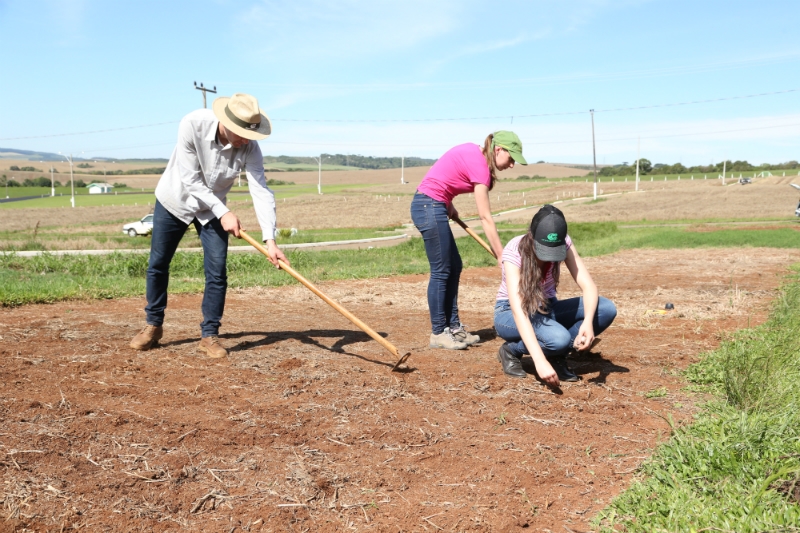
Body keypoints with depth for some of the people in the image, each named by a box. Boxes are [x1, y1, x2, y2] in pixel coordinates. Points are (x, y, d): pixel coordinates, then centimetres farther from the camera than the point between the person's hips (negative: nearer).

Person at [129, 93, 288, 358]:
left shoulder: (249, 147, -26)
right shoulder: (192, 125, -32)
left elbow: (261, 192, -31)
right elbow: (191, 180, -28)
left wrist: (270, 239, -40)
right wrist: (223, 212, -31)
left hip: (213, 209, 1)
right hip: (174, 200, -1)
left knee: (217, 272, -7)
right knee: (157, 265, 9)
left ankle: (209, 335, 7)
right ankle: (153, 325, 27)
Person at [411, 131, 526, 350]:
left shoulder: (473, 151, 8)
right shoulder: (479, 166, -18)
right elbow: (486, 218, -18)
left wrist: (447, 204, 11)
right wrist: (502, 257, -16)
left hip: (430, 204, 10)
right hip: (429, 207, -10)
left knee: (454, 266, 11)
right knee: (441, 270, -4)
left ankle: (453, 327, 17)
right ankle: (438, 333, 5)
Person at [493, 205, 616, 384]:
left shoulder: (564, 243, -16)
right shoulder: (514, 252, -29)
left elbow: (589, 286, -20)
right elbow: (518, 311, -38)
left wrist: (588, 321, -42)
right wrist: (540, 361, -48)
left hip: (547, 308, 5)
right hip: (511, 312, -5)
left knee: (607, 309, -20)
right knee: (559, 338, -36)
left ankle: (556, 355, -3)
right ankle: (511, 351, -5)